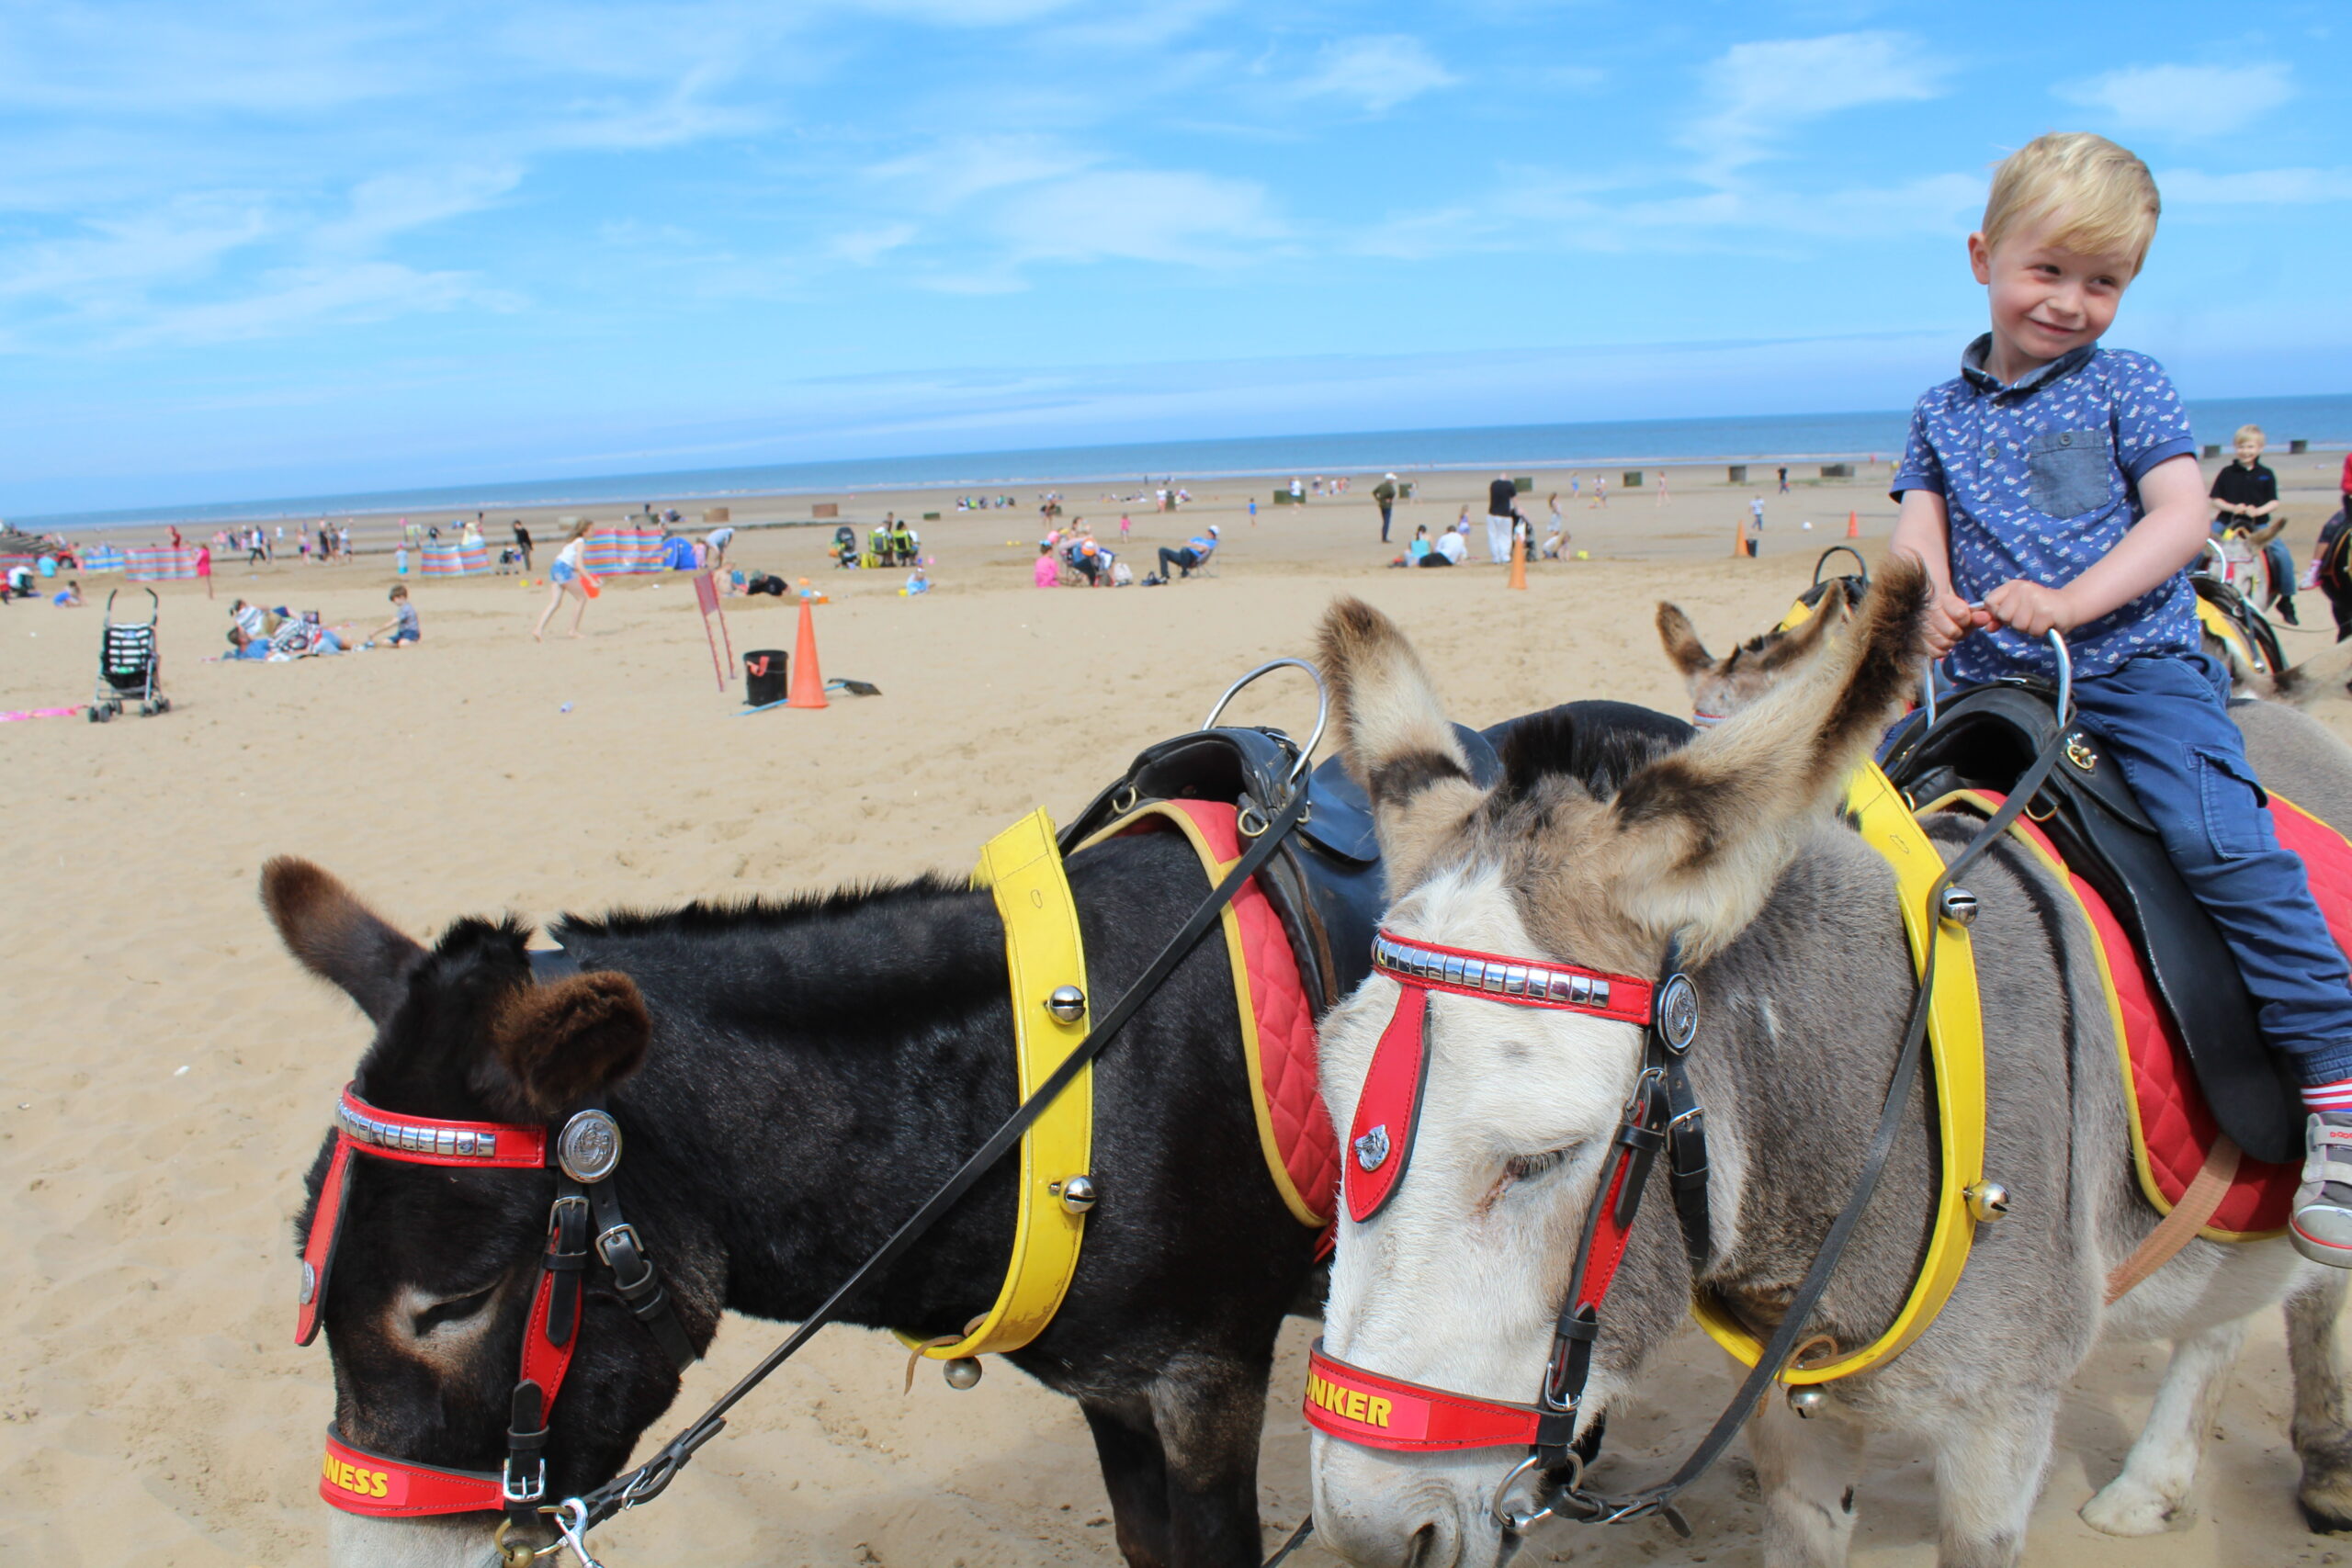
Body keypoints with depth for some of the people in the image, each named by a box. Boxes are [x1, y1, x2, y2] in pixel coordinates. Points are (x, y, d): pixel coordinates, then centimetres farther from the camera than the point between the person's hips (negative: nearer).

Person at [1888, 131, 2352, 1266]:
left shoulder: (2128, 388, 6)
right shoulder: (1943, 412, 16)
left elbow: (2181, 515, -5)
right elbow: (1919, 524, 9)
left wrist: (2071, 600, -20)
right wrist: (1932, 598, -14)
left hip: (2134, 664, -4)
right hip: (1985, 675, 4)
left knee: (2219, 840, -21)